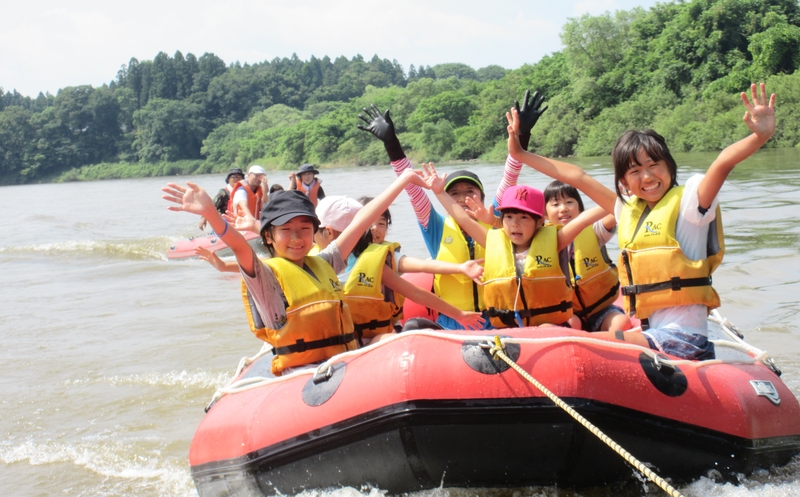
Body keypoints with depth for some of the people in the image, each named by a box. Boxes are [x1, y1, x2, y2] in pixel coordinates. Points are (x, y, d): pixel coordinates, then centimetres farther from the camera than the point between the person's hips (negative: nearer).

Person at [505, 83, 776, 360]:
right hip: (647, 336, 7)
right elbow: (576, 177, 20)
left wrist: (761, 135, -39)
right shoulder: (628, 210, 14)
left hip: (682, 337, -7)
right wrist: (520, 155, 25)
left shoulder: (686, 202, -5)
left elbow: (722, 163, -22)